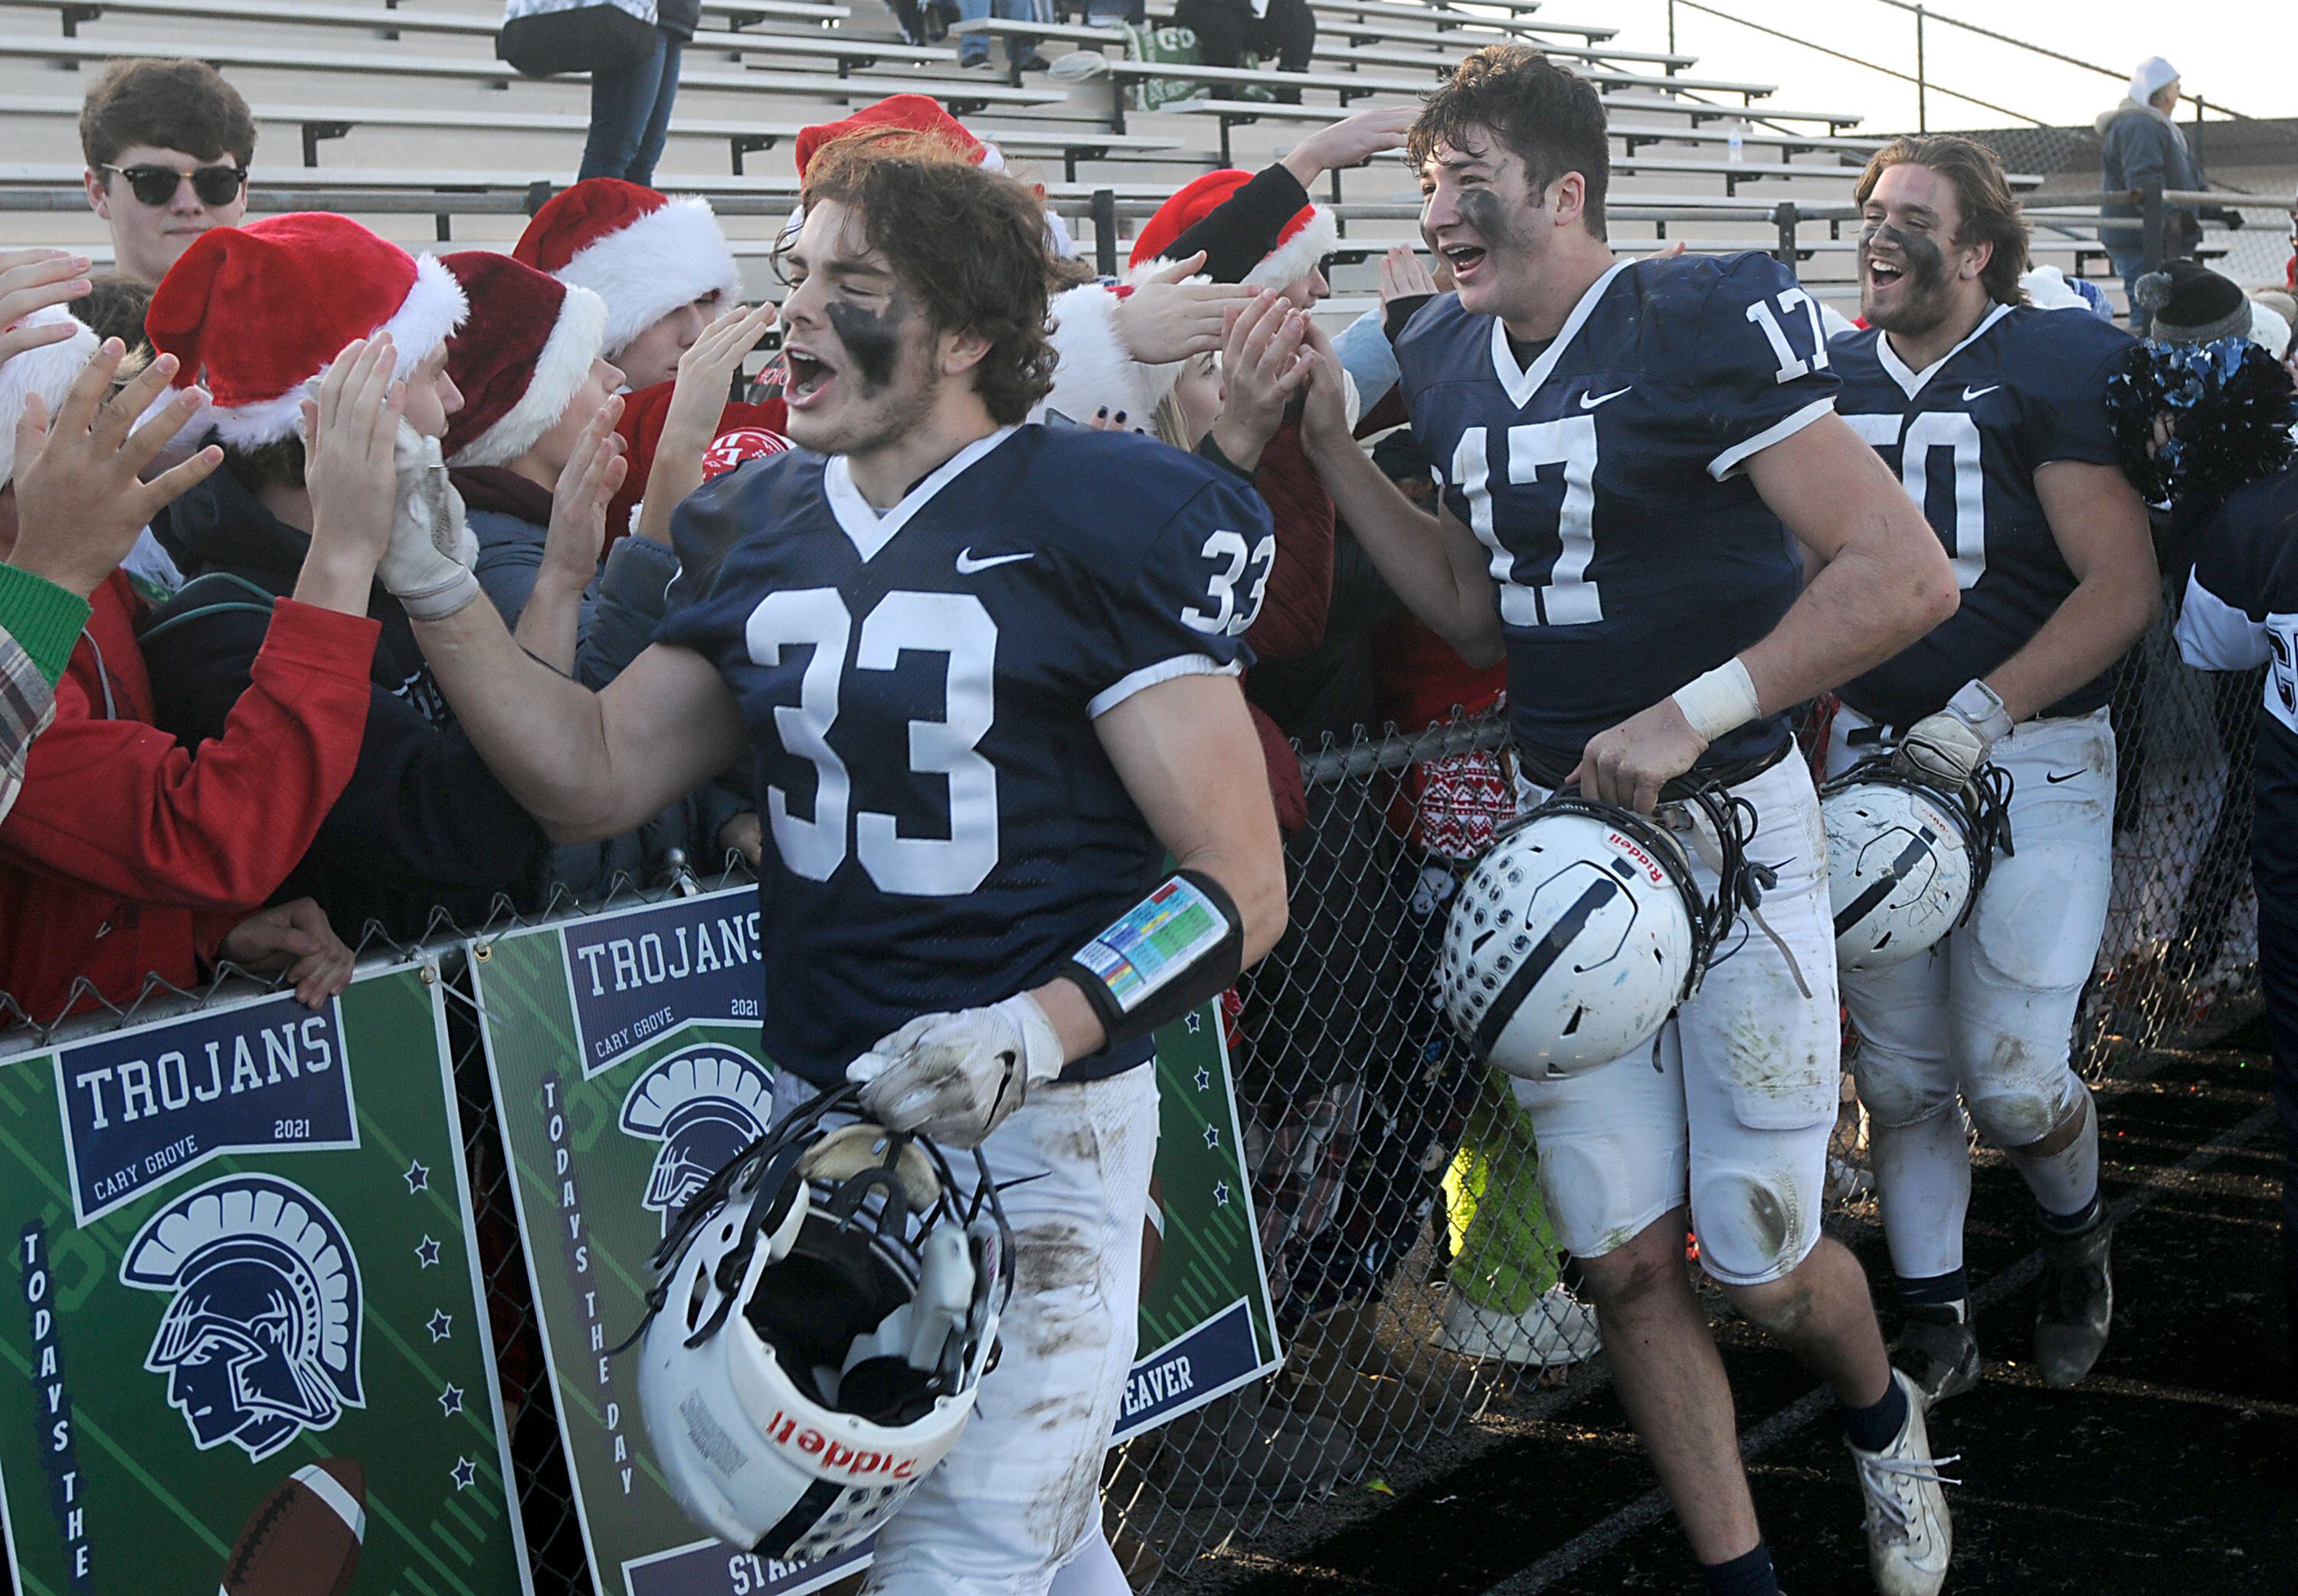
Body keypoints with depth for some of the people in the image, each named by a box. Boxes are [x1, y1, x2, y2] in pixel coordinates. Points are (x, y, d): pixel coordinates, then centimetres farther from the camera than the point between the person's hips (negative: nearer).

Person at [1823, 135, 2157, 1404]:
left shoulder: (2060, 368, -8)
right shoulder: (1832, 379, 9)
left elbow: (2125, 589, -12)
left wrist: (1988, 709, -20)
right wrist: (1812, 750, 15)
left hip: (2032, 756, -5)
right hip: (1871, 750, 5)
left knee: (2012, 1078, -7)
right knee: (1899, 1074, 6)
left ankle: (2076, 1235, 26)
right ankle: (1934, 1330, 20)